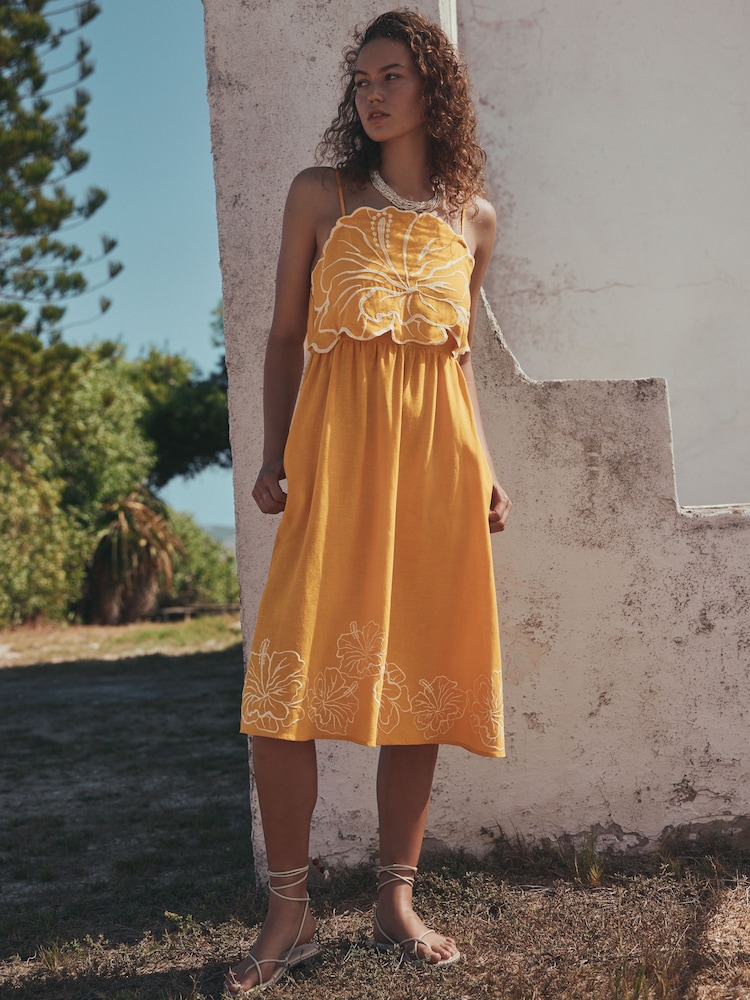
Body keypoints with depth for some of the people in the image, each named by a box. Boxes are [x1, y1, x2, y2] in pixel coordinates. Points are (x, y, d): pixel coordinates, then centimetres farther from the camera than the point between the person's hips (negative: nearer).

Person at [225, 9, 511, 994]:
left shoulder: (473, 219, 15)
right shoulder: (321, 194, 9)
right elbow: (285, 334, 8)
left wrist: (486, 466, 11)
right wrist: (274, 454, -2)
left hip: (438, 454, 2)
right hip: (337, 446, -2)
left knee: (420, 673, 3)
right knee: (290, 679, -10)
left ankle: (398, 900, 16)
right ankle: (291, 911, 3)